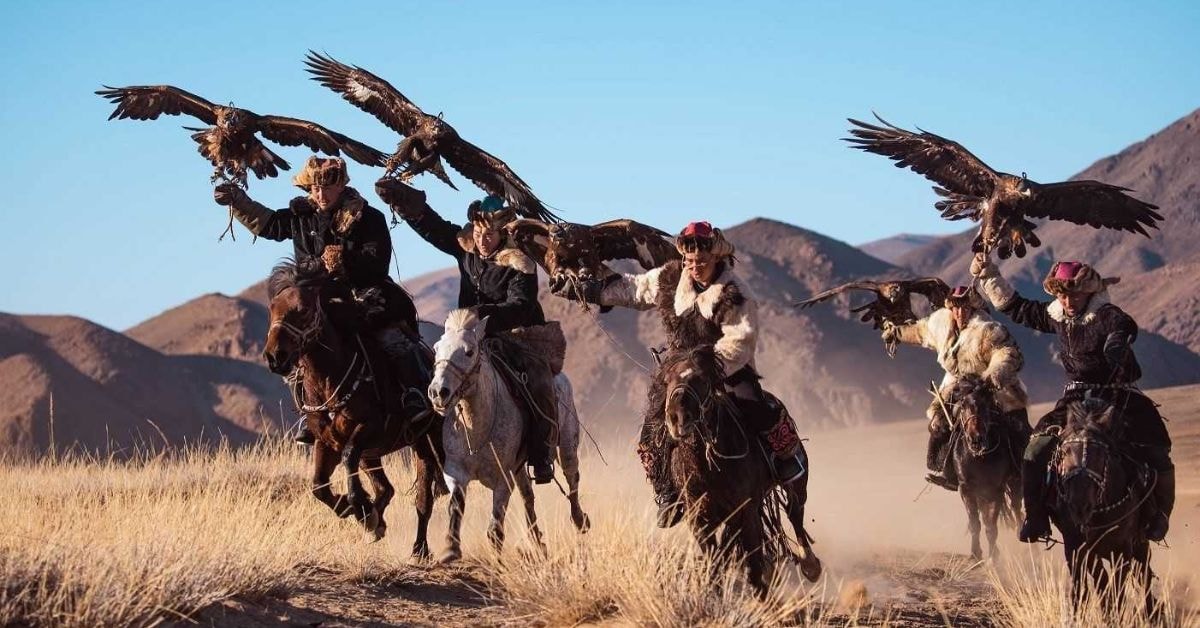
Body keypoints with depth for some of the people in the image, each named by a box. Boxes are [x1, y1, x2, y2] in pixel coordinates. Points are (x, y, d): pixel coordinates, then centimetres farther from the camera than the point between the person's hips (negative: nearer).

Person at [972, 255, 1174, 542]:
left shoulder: (1107, 316, -15)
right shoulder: (1056, 316, 5)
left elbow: (1126, 326, -38)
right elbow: (1016, 307, 17)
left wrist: (1118, 340, -60)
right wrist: (987, 275, 13)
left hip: (1119, 400, -5)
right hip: (1075, 400, 5)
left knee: (1157, 455, -16)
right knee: (1036, 451, -11)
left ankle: (1159, 516, 8)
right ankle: (1035, 519, 0)